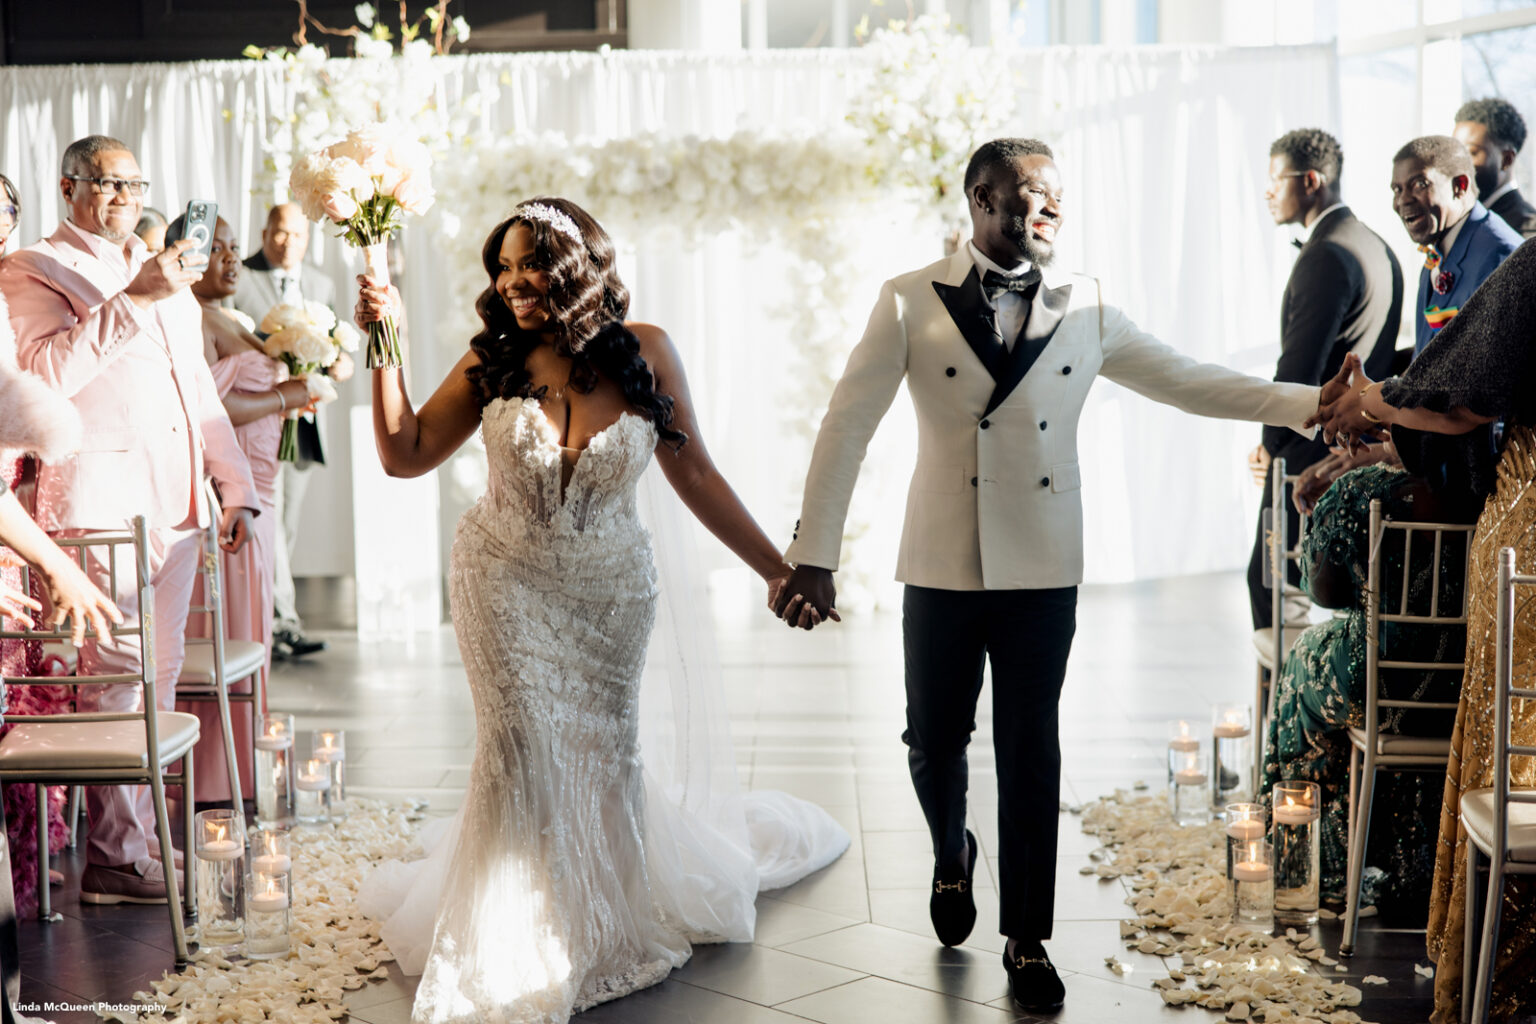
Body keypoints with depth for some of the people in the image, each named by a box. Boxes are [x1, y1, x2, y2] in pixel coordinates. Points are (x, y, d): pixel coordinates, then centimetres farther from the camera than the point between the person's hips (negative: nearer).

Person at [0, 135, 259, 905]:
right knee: (118, 677, -10)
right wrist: (132, 300, -20)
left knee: (158, 675, 9)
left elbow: (198, 387, 27)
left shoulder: (163, 274, 24)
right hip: (101, 500, -7)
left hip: (175, 503, 7)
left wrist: (236, 487, 21)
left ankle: (143, 833, 17)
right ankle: (112, 860, -5)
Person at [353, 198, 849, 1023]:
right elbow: (404, 455, -8)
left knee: (601, 752, 10)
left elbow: (694, 475, -5)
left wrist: (776, 569, -6)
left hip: (609, 591, 1)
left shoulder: (643, 352, -10)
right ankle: (512, 955, 10)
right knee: (522, 747, -6)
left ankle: (611, 923, 36)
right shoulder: (494, 361, -8)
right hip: (506, 583, 0)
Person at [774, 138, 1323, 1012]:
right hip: (943, 568, -1)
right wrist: (814, 555, -12)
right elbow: (848, 425, -8)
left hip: (1044, 573, 1)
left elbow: (1190, 381, 5)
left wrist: (1314, 402, -3)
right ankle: (953, 856, 44)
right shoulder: (912, 303, -5)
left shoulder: (1086, 311, 2)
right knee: (935, 741, 11)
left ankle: (1028, 940, 21)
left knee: (1031, 755, 7)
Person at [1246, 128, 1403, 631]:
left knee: (1271, 579, -4)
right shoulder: (1374, 246, 14)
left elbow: (1301, 365, -21)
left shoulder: (1326, 255, -17)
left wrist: (1271, 444, -7)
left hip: (1313, 452, -10)